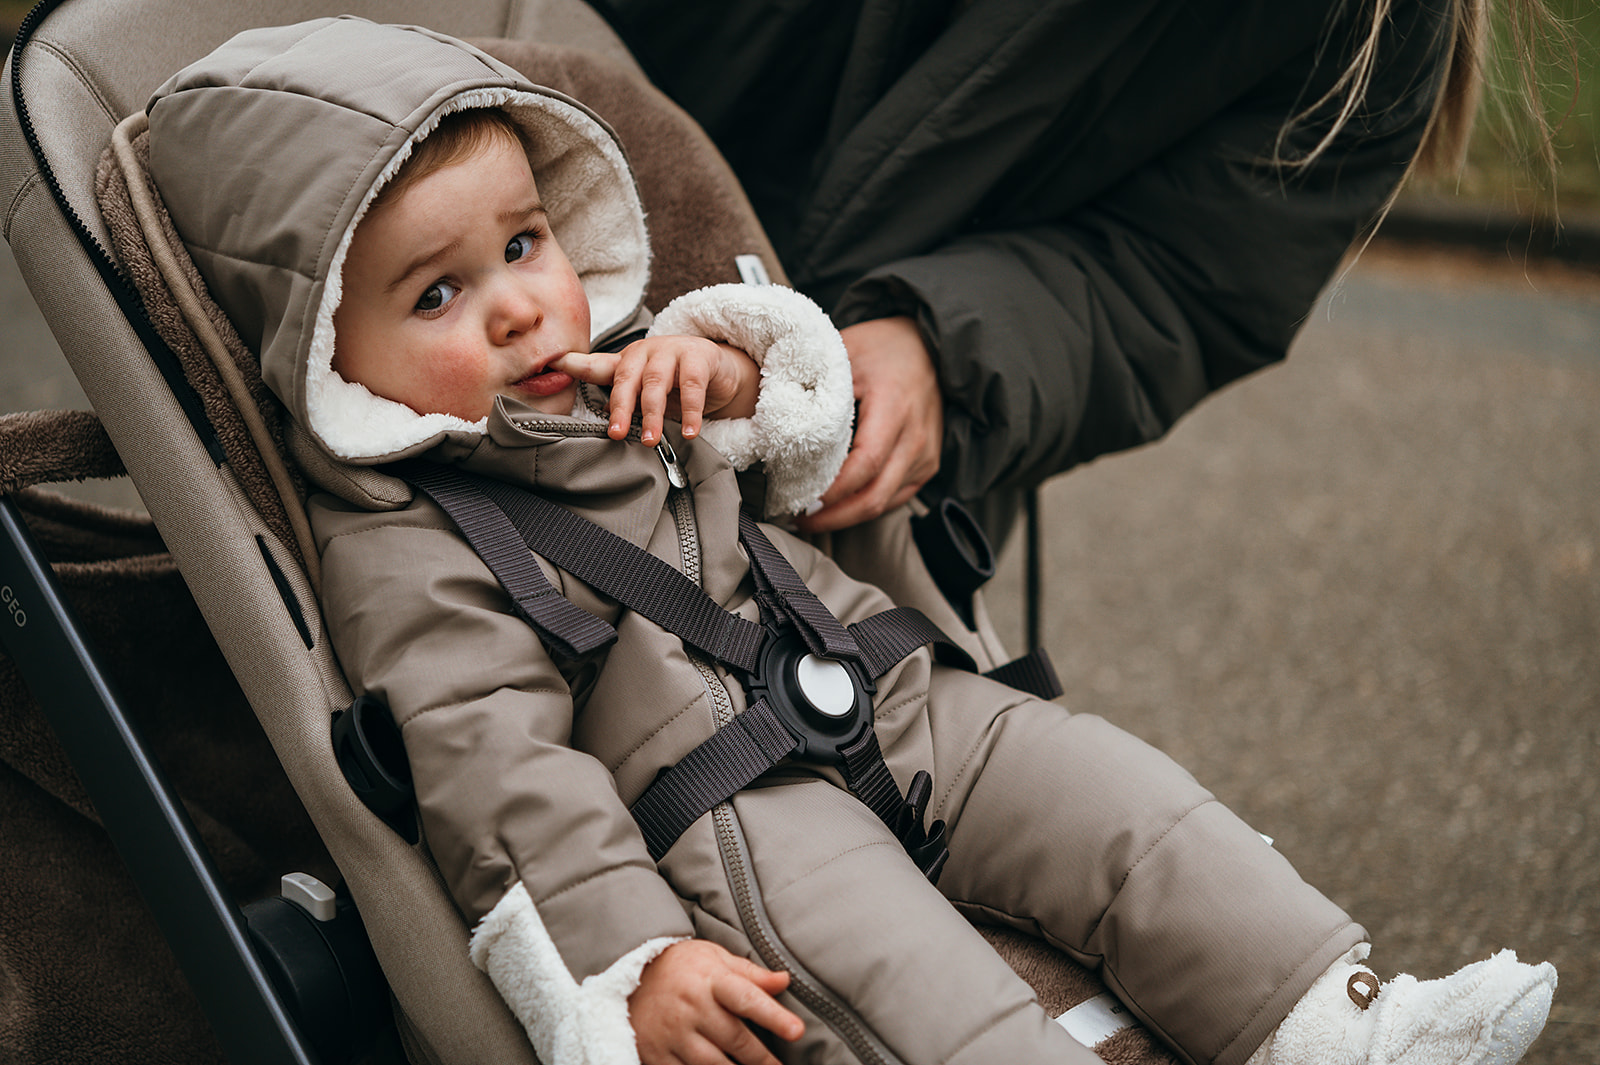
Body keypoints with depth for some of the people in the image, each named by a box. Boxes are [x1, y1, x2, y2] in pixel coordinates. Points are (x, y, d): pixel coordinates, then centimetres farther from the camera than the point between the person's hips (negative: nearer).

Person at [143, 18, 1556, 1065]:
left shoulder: (626, 373, 15)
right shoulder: (401, 557, -9)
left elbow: (817, 445, 23)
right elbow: (498, 776, -15)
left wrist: (735, 358, -1)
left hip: (893, 704, 8)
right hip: (708, 806, -7)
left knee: (1110, 791, -6)